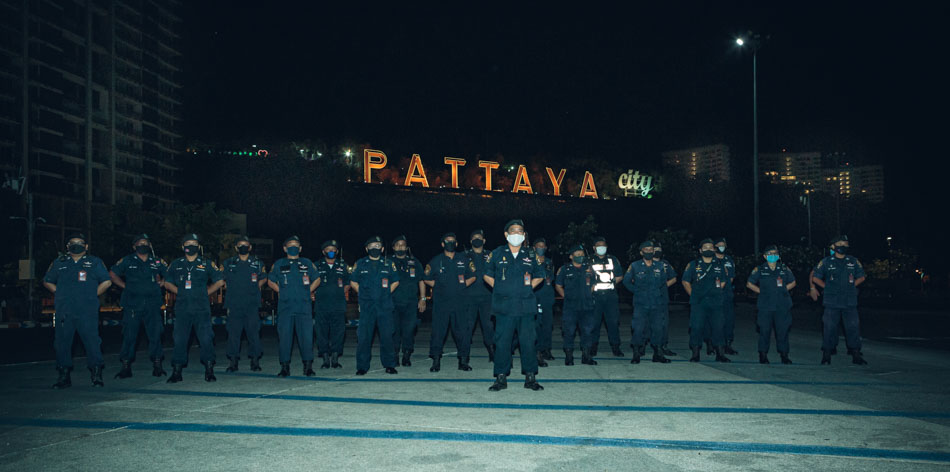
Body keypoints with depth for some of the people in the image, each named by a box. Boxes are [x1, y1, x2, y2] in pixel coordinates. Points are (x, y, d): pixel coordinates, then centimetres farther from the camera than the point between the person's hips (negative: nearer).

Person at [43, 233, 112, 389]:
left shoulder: (95, 262, 10)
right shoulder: (59, 263, 16)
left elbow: (106, 282, 10)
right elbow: (47, 281, 24)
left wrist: (92, 295, 3)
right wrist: (60, 294, 11)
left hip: (87, 312, -3)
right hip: (64, 311, 3)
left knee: (92, 341, -8)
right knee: (62, 342, 3)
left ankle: (96, 375, -1)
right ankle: (64, 376, 11)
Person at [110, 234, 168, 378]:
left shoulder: (157, 262, 11)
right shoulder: (127, 261, 6)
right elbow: (112, 274, 13)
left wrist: (160, 283, 9)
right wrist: (125, 286, 5)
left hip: (152, 305, 1)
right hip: (132, 305, -1)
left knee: (155, 335, 0)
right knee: (129, 336, -1)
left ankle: (157, 366, 9)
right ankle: (126, 367, 6)